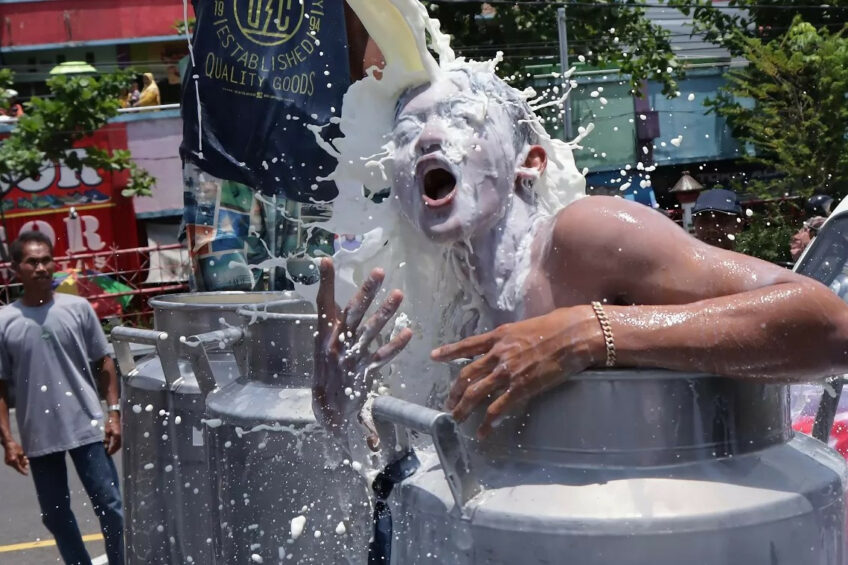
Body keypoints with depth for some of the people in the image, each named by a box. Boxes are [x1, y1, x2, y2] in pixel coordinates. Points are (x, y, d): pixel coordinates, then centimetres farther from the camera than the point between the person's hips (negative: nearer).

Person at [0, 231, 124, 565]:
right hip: (38, 437, 1)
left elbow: (104, 364, 6)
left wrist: (114, 413, -1)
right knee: (55, 516, 11)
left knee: (110, 507, 1)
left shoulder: (78, 308, -1)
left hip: (88, 428, -1)